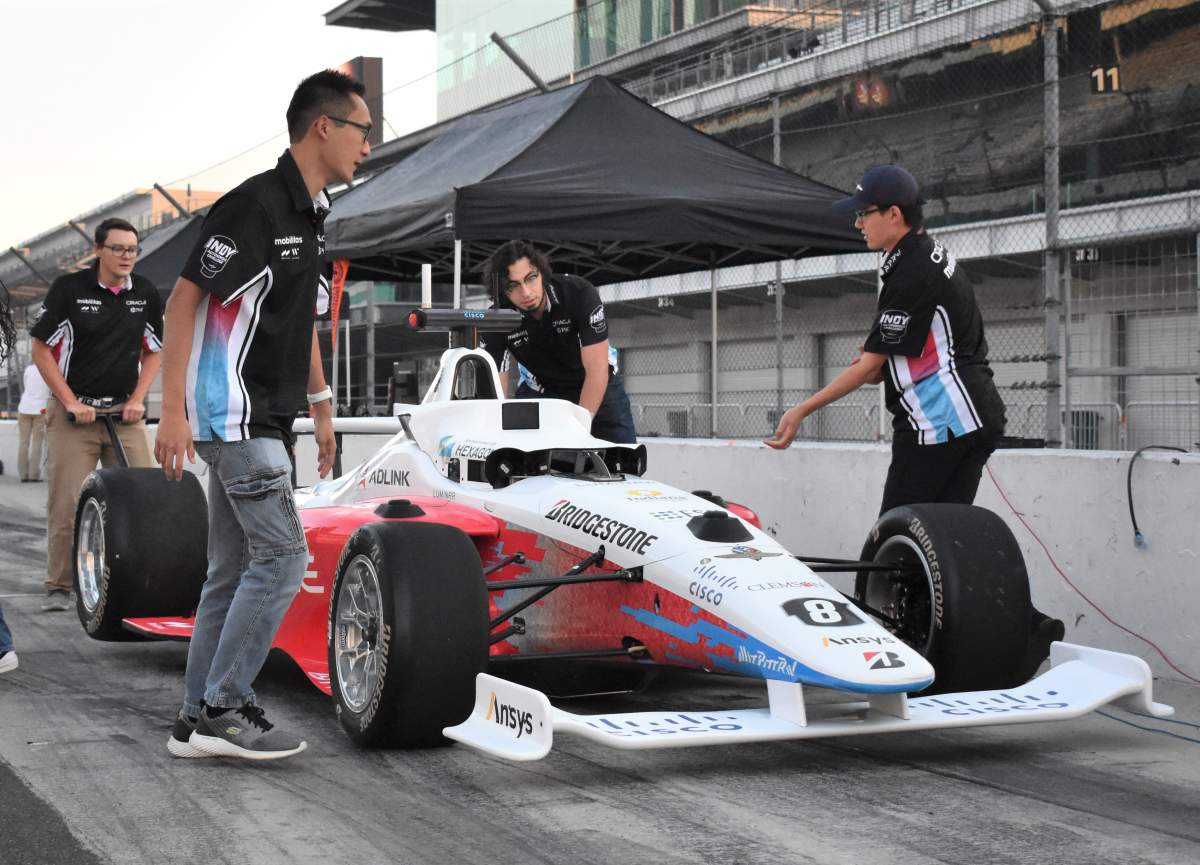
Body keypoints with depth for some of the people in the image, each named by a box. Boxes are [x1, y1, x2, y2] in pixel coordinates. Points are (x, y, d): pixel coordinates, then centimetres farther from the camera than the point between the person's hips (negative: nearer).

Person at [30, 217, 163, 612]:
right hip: (73, 410, -3)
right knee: (66, 503, -4)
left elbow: (154, 352, 13)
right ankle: (58, 587, 6)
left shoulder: (145, 293, 5)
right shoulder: (68, 288, -6)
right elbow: (41, 350, -4)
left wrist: (137, 400, 0)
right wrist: (71, 403, -10)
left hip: (125, 412, 3)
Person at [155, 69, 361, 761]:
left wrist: (321, 407, 24)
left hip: (264, 418, 10)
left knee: (235, 569, 10)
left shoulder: (311, 216, 14)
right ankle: (224, 708, -4)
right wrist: (173, 411, -20)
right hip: (232, 411, -10)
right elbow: (185, 300, -17)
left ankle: (199, 721, 14)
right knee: (283, 555, -11)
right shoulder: (255, 204, -15)